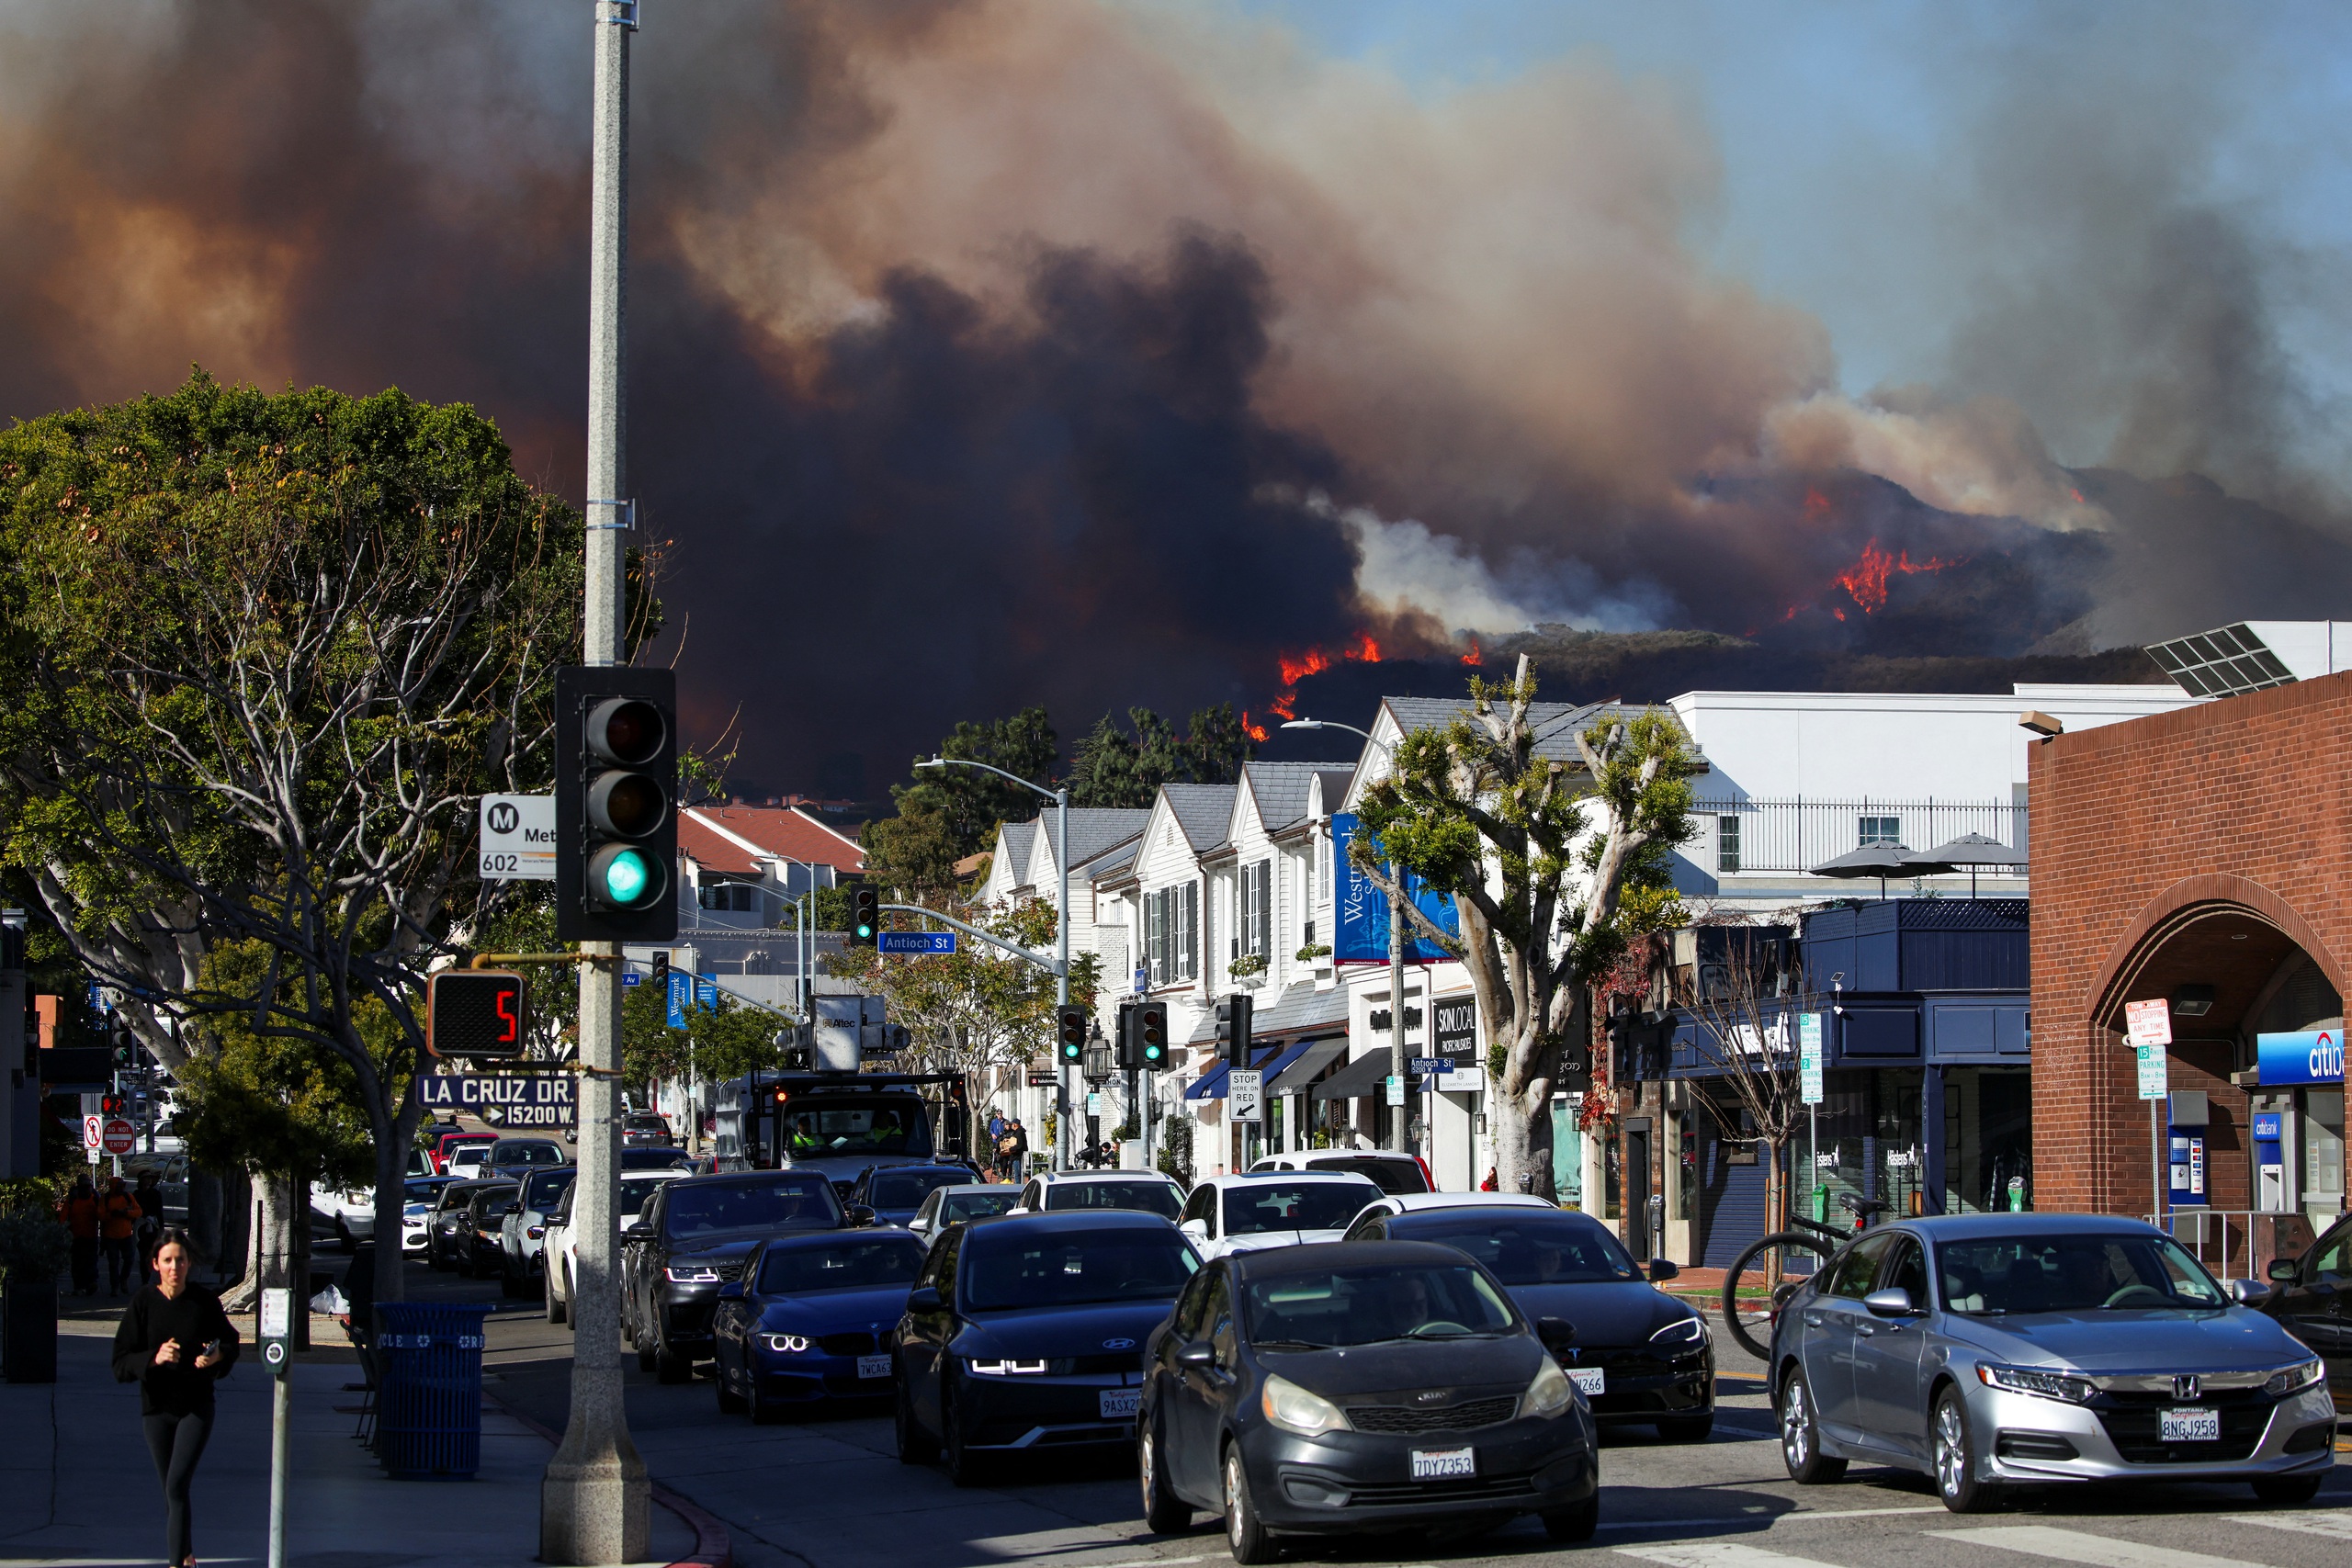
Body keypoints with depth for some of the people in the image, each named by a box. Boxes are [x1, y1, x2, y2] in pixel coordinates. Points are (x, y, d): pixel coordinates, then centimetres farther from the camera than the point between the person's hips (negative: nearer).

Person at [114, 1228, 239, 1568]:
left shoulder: (204, 1301, -7)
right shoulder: (143, 1302, -7)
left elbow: (230, 1341, 9)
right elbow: (121, 1363, -7)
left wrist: (218, 1355, -14)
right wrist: (154, 1358, -26)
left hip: (197, 1406, -2)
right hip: (157, 1406, 2)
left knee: (177, 1485, -16)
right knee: (170, 1490, 13)